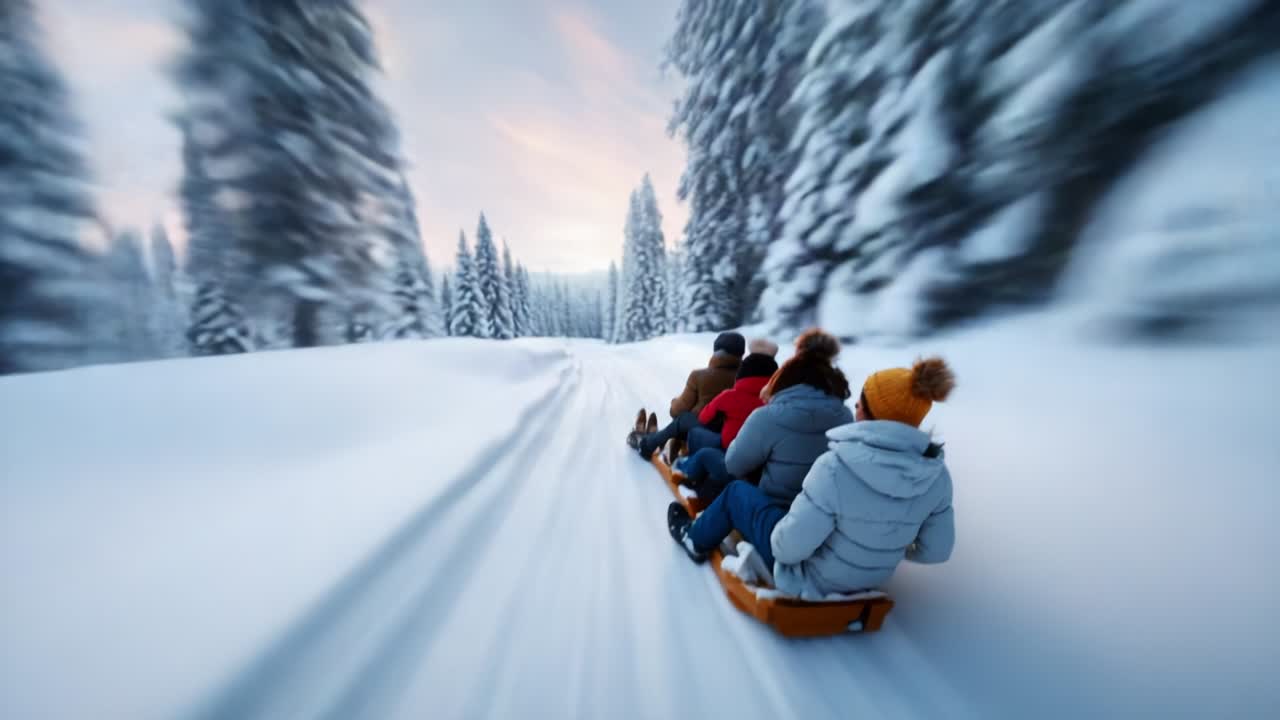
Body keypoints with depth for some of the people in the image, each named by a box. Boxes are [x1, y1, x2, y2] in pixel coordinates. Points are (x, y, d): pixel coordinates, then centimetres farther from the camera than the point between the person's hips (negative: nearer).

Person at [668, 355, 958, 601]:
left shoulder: (836, 465, -35)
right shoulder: (937, 475, -15)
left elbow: (789, 548, -30)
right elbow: (936, 551, -3)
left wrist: (782, 531, -8)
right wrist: (886, 544, 13)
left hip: (809, 576, -6)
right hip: (869, 580, 6)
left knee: (736, 491, 12)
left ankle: (696, 540, 37)